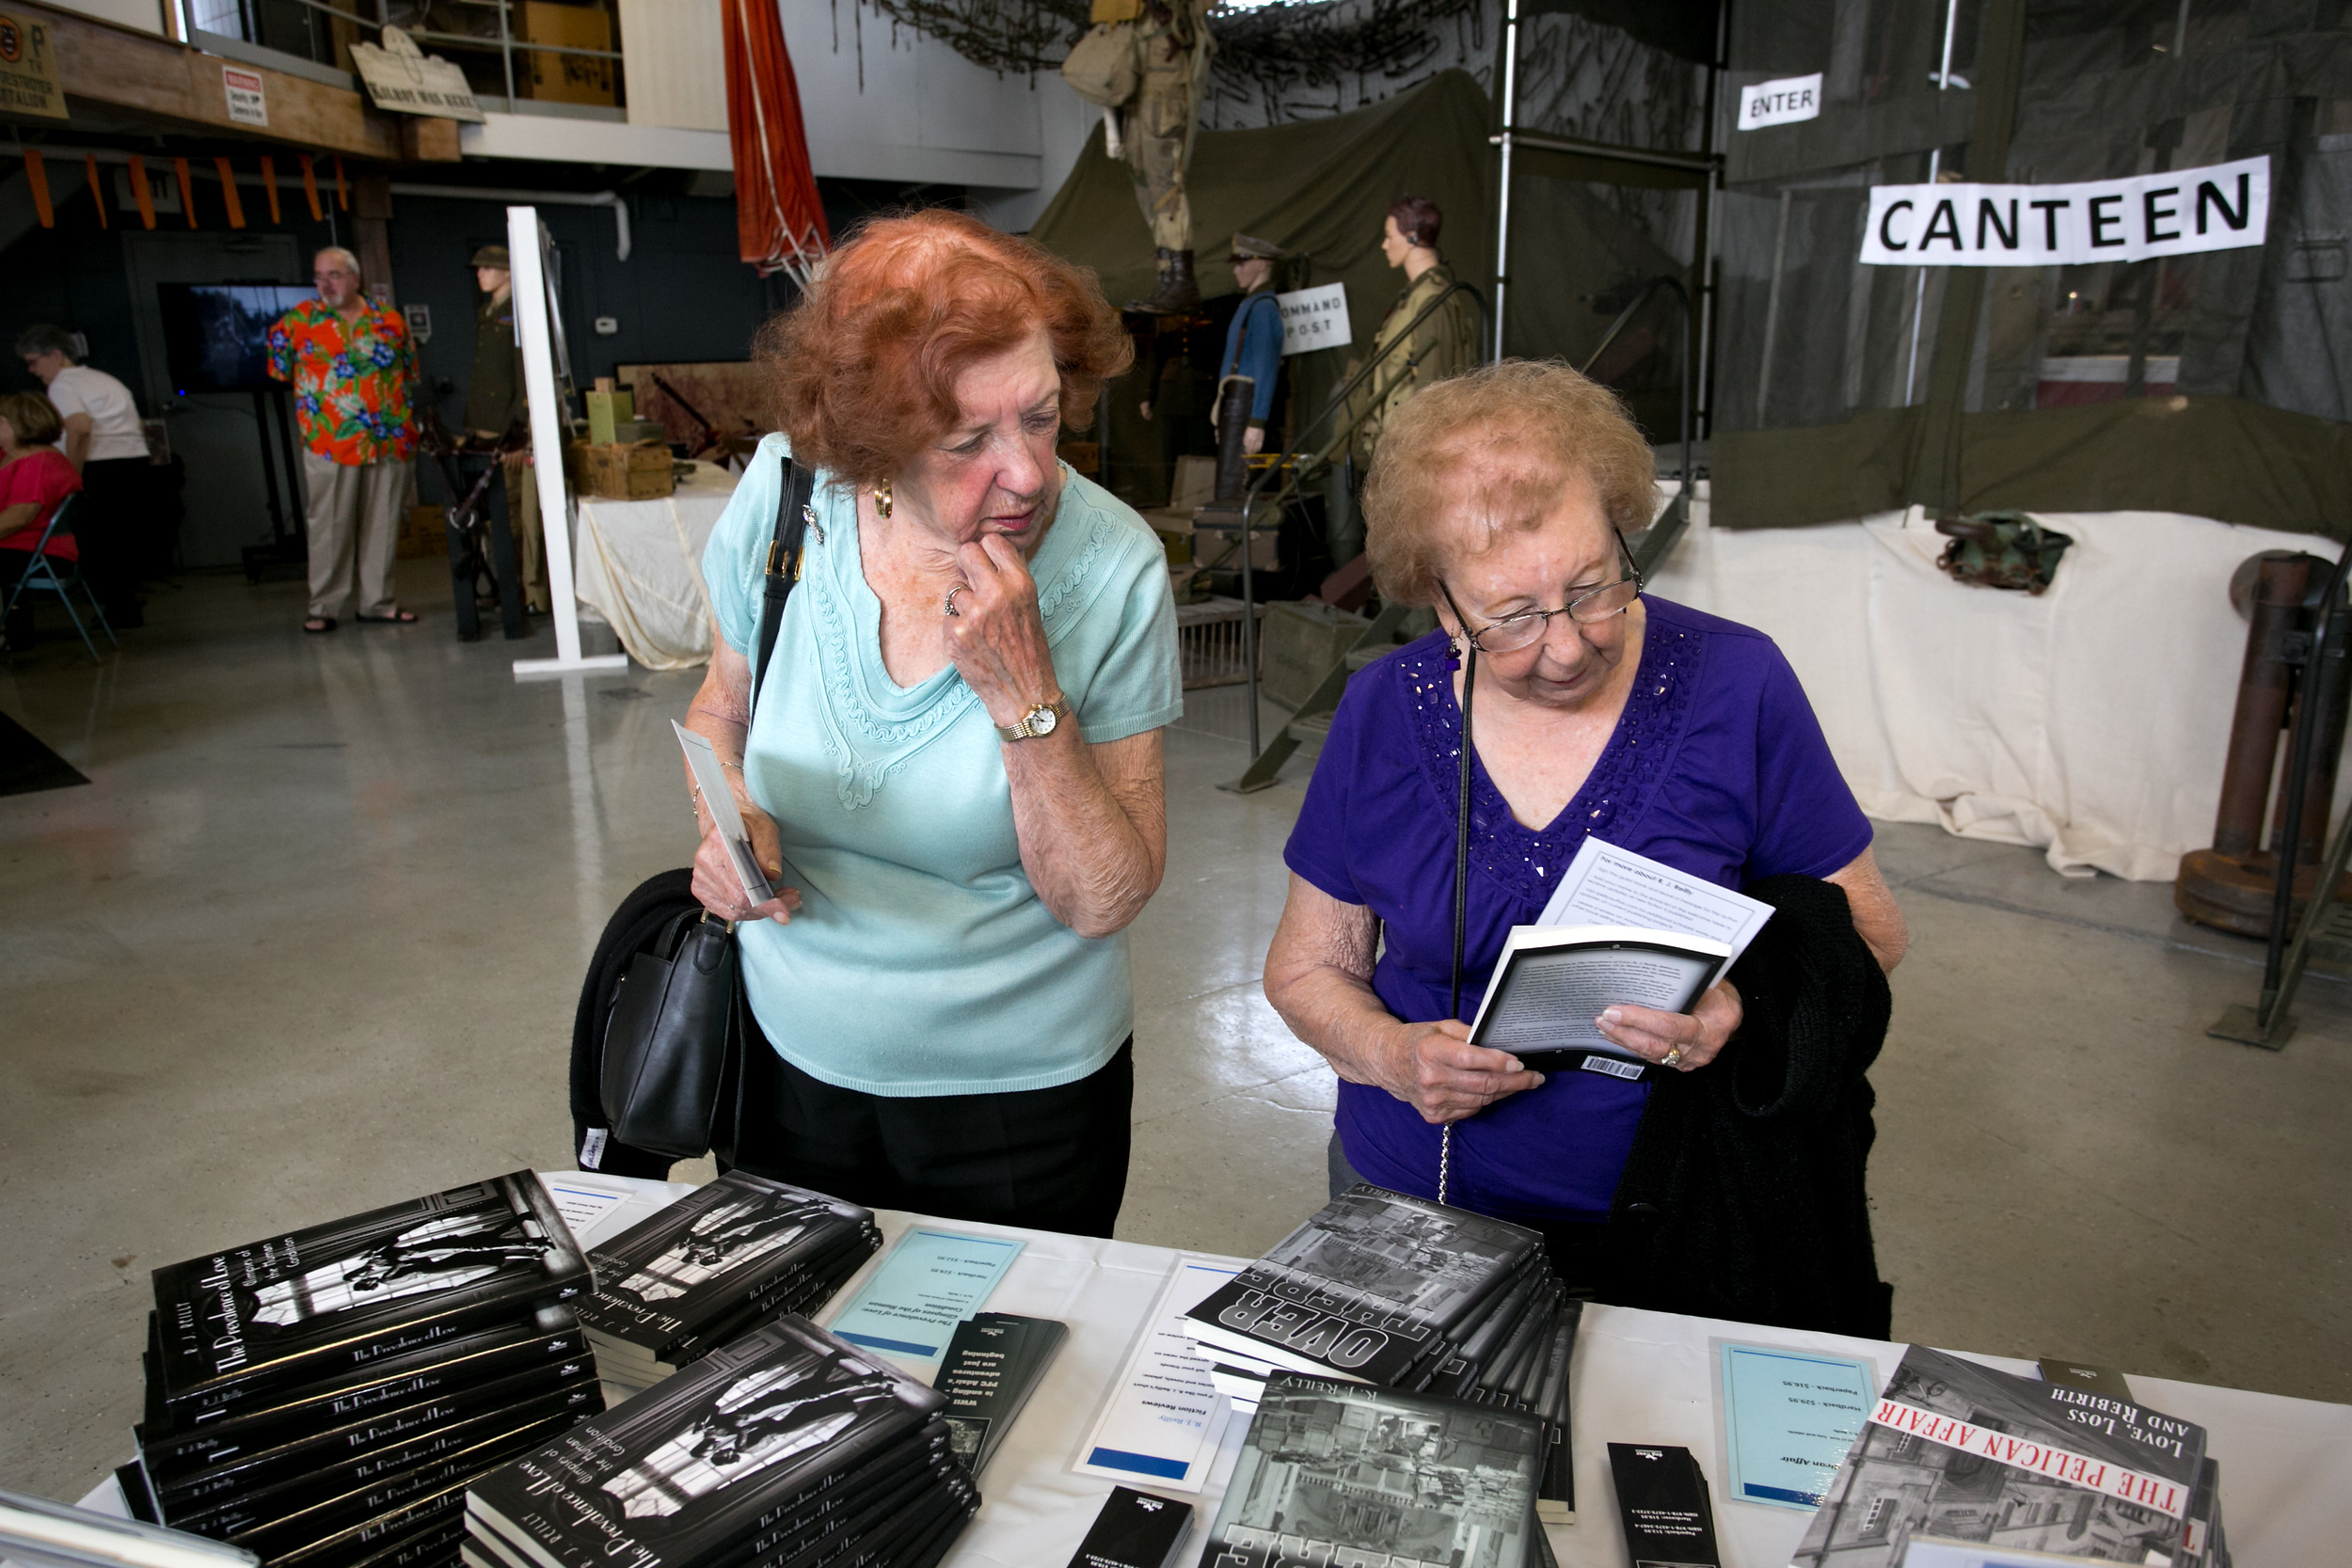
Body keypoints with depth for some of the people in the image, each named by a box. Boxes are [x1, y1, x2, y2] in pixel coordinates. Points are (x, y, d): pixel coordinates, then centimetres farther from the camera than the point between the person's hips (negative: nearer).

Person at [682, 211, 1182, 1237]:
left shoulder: (1112, 570, -20)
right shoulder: (784, 492, -13)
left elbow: (1105, 902, -20)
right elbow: (721, 709, 5)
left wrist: (1024, 694, -30)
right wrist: (725, 813, -15)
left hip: (1022, 1087, -2)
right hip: (794, 1061, 3)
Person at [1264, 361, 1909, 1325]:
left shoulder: (1735, 684, -11)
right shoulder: (1383, 712, -7)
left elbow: (1868, 929, -3)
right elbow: (1306, 967, 1)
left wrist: (1749, 1007, -24)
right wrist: (1392, 1055, -19)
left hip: (1671, 1211, -1)